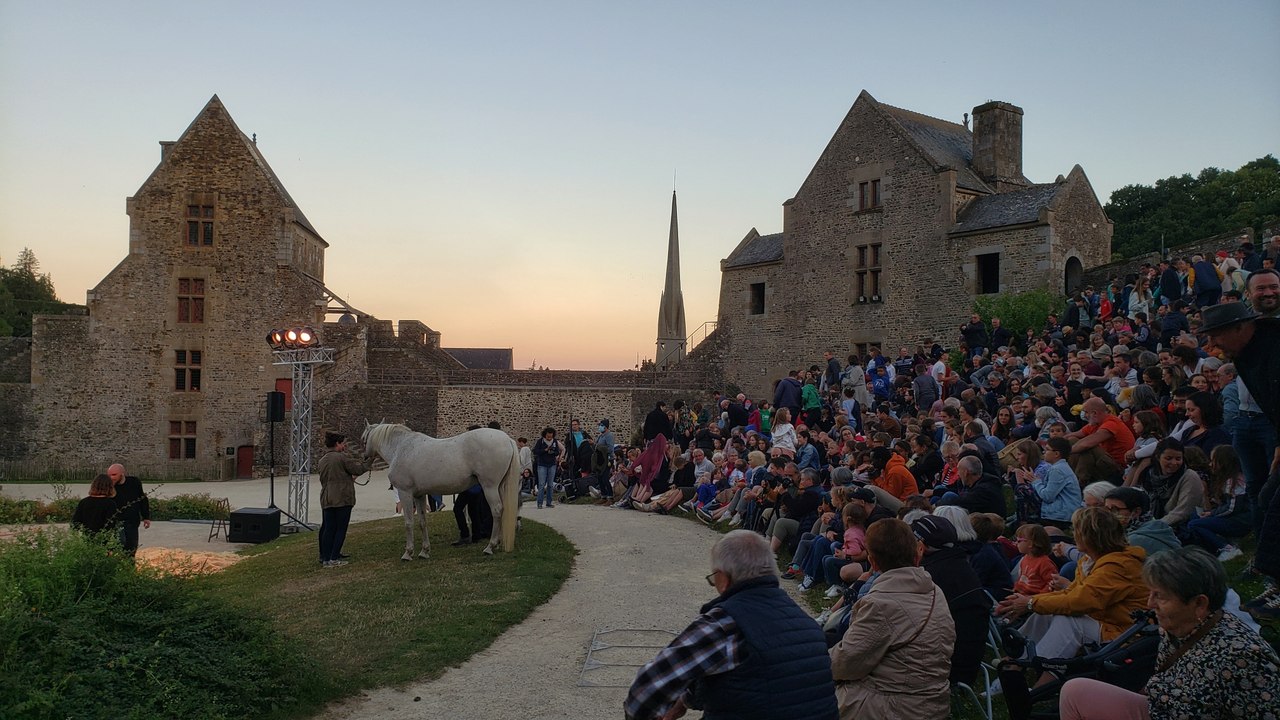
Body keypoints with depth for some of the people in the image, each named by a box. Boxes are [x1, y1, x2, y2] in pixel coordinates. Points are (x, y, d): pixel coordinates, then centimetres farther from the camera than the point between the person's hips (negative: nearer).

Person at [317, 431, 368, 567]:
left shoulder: (322, 461, 14)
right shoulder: (343, 457, -11)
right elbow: (357, 469, -7)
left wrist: (350, 478, 26)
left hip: (326, 499, 7)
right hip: (343, 498, -7)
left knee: (328, 529, 10)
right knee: (341, 529, 0)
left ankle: (325, 558, 11)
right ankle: (334, 558, -1)